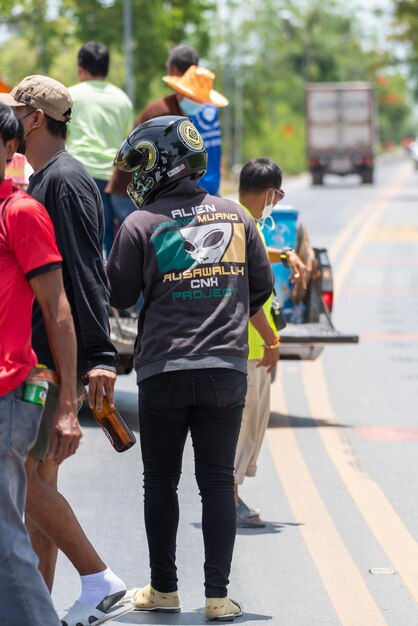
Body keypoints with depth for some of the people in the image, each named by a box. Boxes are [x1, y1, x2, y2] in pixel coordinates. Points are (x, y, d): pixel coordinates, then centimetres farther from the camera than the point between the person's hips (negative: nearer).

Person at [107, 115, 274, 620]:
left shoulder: (141, 225, -7)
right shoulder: (236, 216, 5)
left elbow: (118, 296, 0)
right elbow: (262, 286, 11)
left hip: (163, 373, -2)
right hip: (227, 370, 2)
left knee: (161, 482, 11)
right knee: (217, 482, 6)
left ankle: (163, 588, 16)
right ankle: (218, 596, 2)